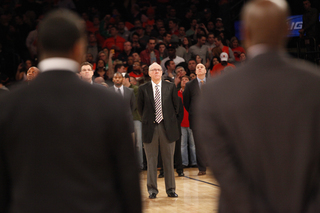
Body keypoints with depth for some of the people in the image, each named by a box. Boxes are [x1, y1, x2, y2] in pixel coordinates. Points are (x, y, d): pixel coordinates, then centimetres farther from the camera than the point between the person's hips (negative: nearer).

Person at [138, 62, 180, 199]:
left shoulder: (170, 87, 5)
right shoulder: (143, 89, 3)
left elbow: (176, 105, 10)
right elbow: (140, 108, 10)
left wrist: (171, 119, 9)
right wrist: (147, 120, 7)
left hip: (167, 127, 1)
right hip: (150, 127, 0)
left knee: (168, 159, 6)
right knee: (151, 160, 3)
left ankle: (171, 189, 13)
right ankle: (152, 189, 11)